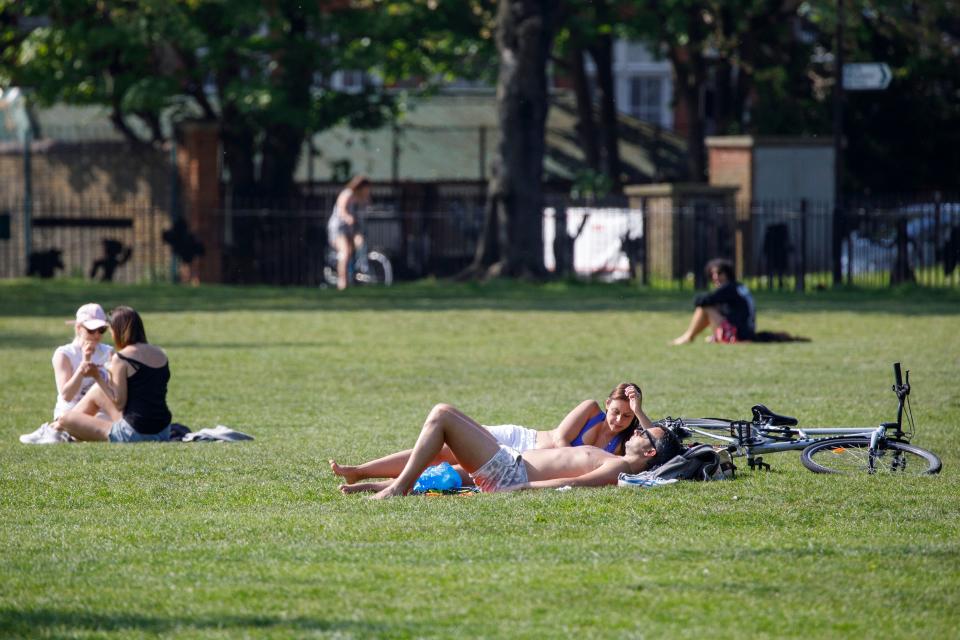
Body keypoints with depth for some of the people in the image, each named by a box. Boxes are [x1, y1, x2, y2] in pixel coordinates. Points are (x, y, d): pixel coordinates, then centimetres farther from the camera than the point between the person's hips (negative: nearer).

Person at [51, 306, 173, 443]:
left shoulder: (121, 358, -14)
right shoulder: (160, 354, 8)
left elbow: (119, 403, -15)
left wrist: (98, 377, -6)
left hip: (135, 435, -8)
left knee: (67, 420, 3)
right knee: (97, 392, 25)